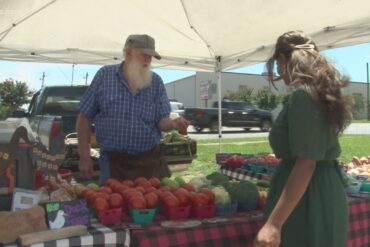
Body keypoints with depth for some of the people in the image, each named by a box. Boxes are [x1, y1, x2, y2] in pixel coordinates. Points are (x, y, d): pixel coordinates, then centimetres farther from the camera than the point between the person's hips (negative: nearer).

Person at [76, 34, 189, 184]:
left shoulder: (156, 82, 4)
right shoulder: (104, 75, -1)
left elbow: (162, 121, 2)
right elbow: (84, 118, 1)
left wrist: (174, 123, -21)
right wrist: (85, 157, -2)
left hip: (150, 161, 2)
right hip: (113, 162, -2)